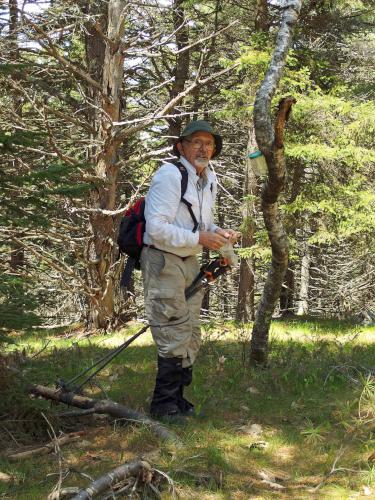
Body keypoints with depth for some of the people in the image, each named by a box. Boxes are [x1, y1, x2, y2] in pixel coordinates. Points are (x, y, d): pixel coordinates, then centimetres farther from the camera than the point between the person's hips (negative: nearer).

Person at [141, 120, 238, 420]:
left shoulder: (210, 179, 12)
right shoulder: (169, 176, -16)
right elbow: (157, 227, -23)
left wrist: (218, 234, 3)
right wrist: (199, 238, -23)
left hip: (189, 263, 9)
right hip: (163, 261, -9)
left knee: (190, 336, 13)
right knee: (175, 337, -10)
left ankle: (177, 400, 23)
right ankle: (164, 406, -1)